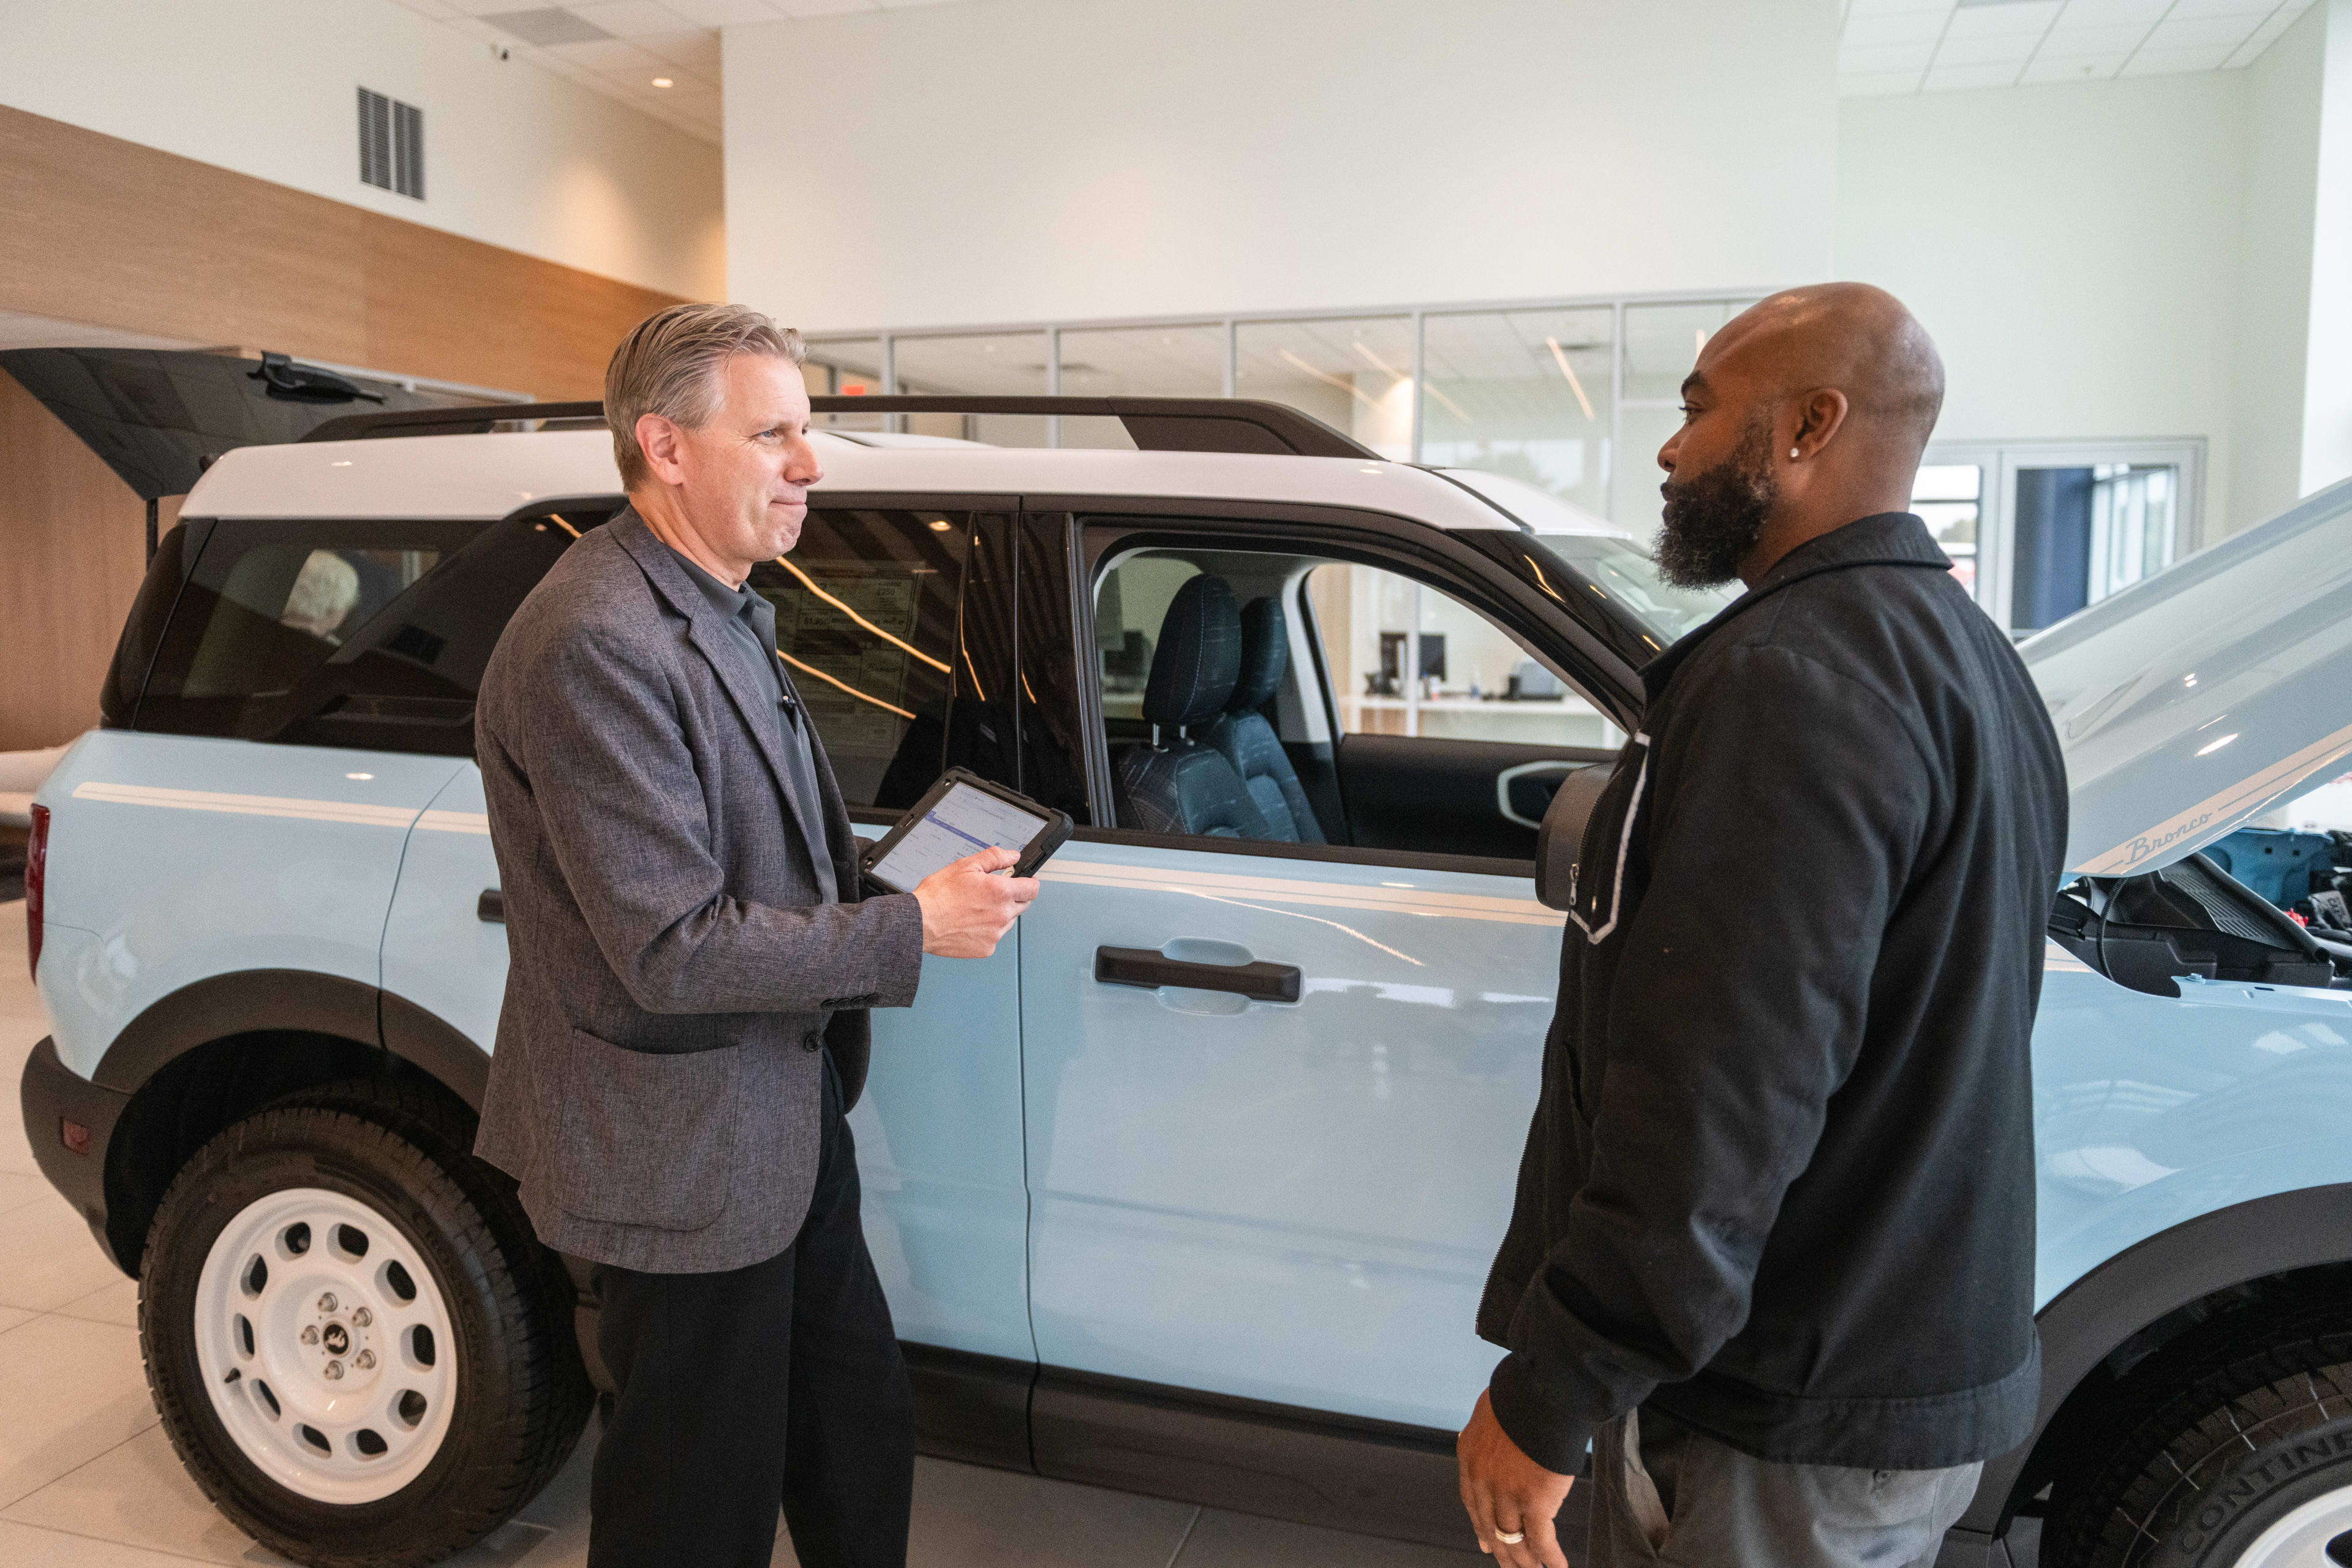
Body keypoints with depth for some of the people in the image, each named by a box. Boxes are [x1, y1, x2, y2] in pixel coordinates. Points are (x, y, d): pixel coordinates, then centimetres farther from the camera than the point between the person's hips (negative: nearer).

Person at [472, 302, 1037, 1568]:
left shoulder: (724, 612, 9)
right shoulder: (595, 643, -24)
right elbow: (671, 950, -26)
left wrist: (925, 875, 4)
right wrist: (912, 930, -19)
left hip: (786, 1125, 9)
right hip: (683, 1155, -9)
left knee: (863, 1445, 22)